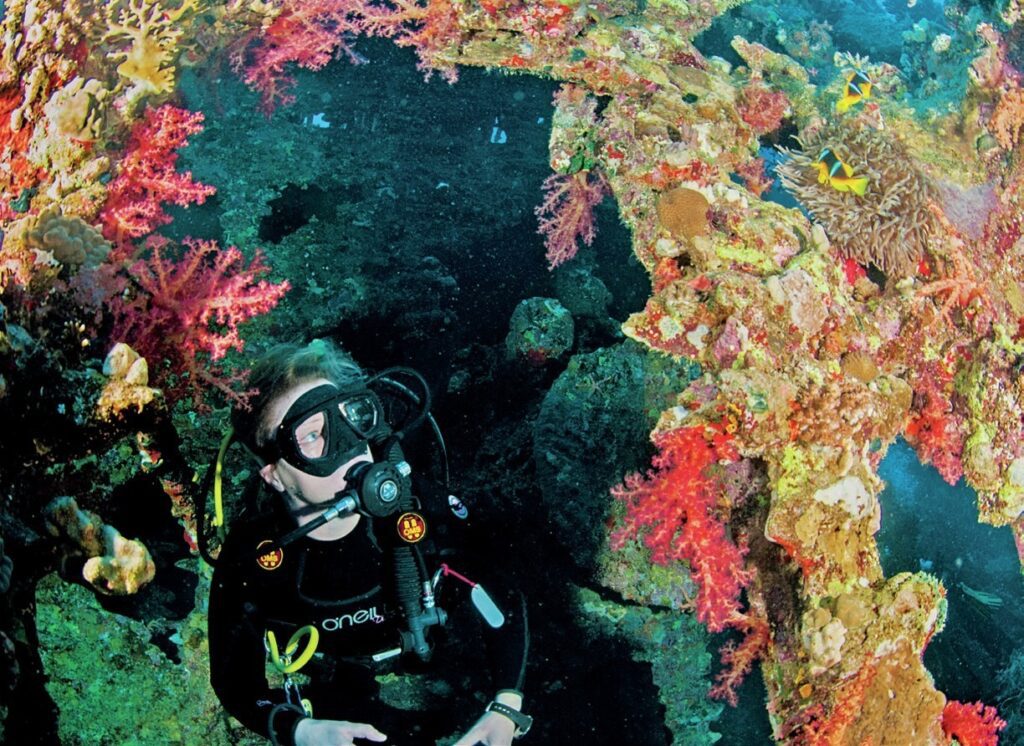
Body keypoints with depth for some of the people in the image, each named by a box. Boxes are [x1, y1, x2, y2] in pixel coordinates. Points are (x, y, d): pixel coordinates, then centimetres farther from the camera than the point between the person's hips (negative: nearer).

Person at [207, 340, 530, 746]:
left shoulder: (419, 513, -22)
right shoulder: (249, 558, -23)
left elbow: (506, 608, -9)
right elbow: (234, 681, -10)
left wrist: (505, 712, -23)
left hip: (442, 709, -1)